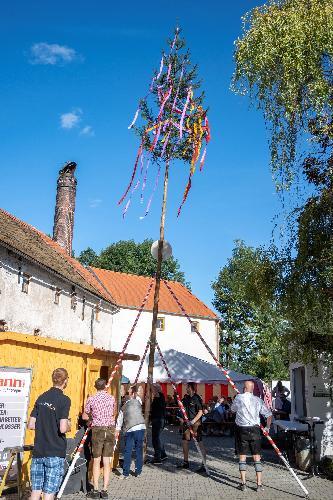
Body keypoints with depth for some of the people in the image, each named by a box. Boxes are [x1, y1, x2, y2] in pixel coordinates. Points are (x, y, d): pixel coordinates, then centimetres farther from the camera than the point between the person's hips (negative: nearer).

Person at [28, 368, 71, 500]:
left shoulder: (41, 398, 6)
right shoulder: (64, 400, -13)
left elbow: (31, 425, 7)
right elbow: (63, 429, -20)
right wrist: (69, 426, 1)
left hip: (38, 451, 5)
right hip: (55, 453, -5)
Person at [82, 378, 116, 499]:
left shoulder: (91, 399, -4)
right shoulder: (111, 398, 2)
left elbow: (84, 416, 5)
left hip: (97, 430, -2)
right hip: (110, 430, 2)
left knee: (96, 461, 6)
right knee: (107, 462, 6)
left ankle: (95, 490, 9)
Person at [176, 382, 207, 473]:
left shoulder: (197, 398, -13)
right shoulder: (186, 398, 8)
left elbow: (200, 412, -16)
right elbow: (184, 409, 22)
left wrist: (193, 421, -24)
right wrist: (182, 418, 9)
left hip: (196, 423, -8)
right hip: (187, 423, 8)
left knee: (200, 443, -6)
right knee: (185, 441, 15)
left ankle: (204, 465, -2)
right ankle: (186, 462, 30)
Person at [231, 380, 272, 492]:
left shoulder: (238, 398, -5)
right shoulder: (258, 400, -1)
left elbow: (232, 409, 12)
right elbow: (269, 415, 2)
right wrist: (267, 427, 15)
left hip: (241, 430, -1)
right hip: (254, 430, 1)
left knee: (242, 457, 7)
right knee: (257, 457, 7)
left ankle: (243, 483, 9)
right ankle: (259, 484, 7)